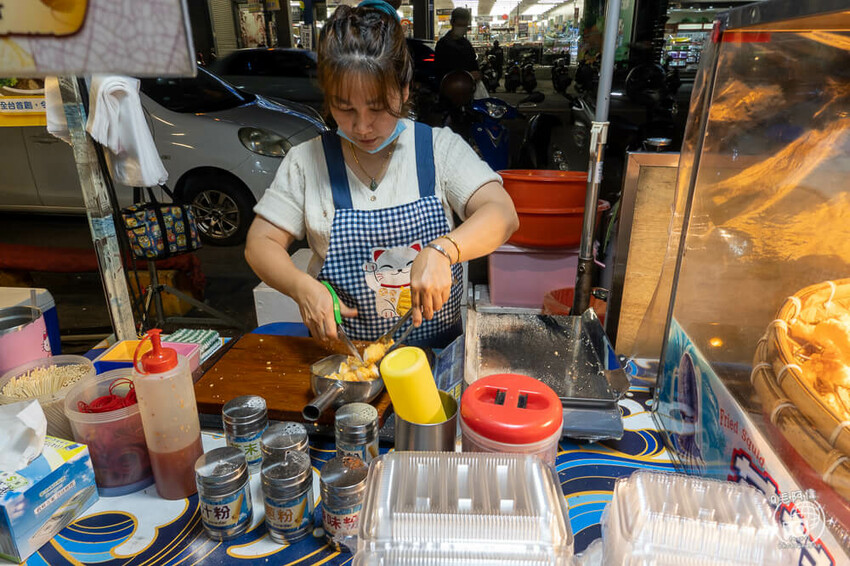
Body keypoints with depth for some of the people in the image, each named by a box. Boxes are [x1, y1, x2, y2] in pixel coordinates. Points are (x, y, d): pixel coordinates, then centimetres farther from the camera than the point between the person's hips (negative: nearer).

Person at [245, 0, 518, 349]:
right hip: (341, 349, -2)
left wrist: (442, 250, -33)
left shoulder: (440, 147, -3)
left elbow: (501, 215, -13)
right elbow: (260, 243, 1)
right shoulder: (306, 161, -1)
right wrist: (303, 288, -19)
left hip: (437, 345, 3)